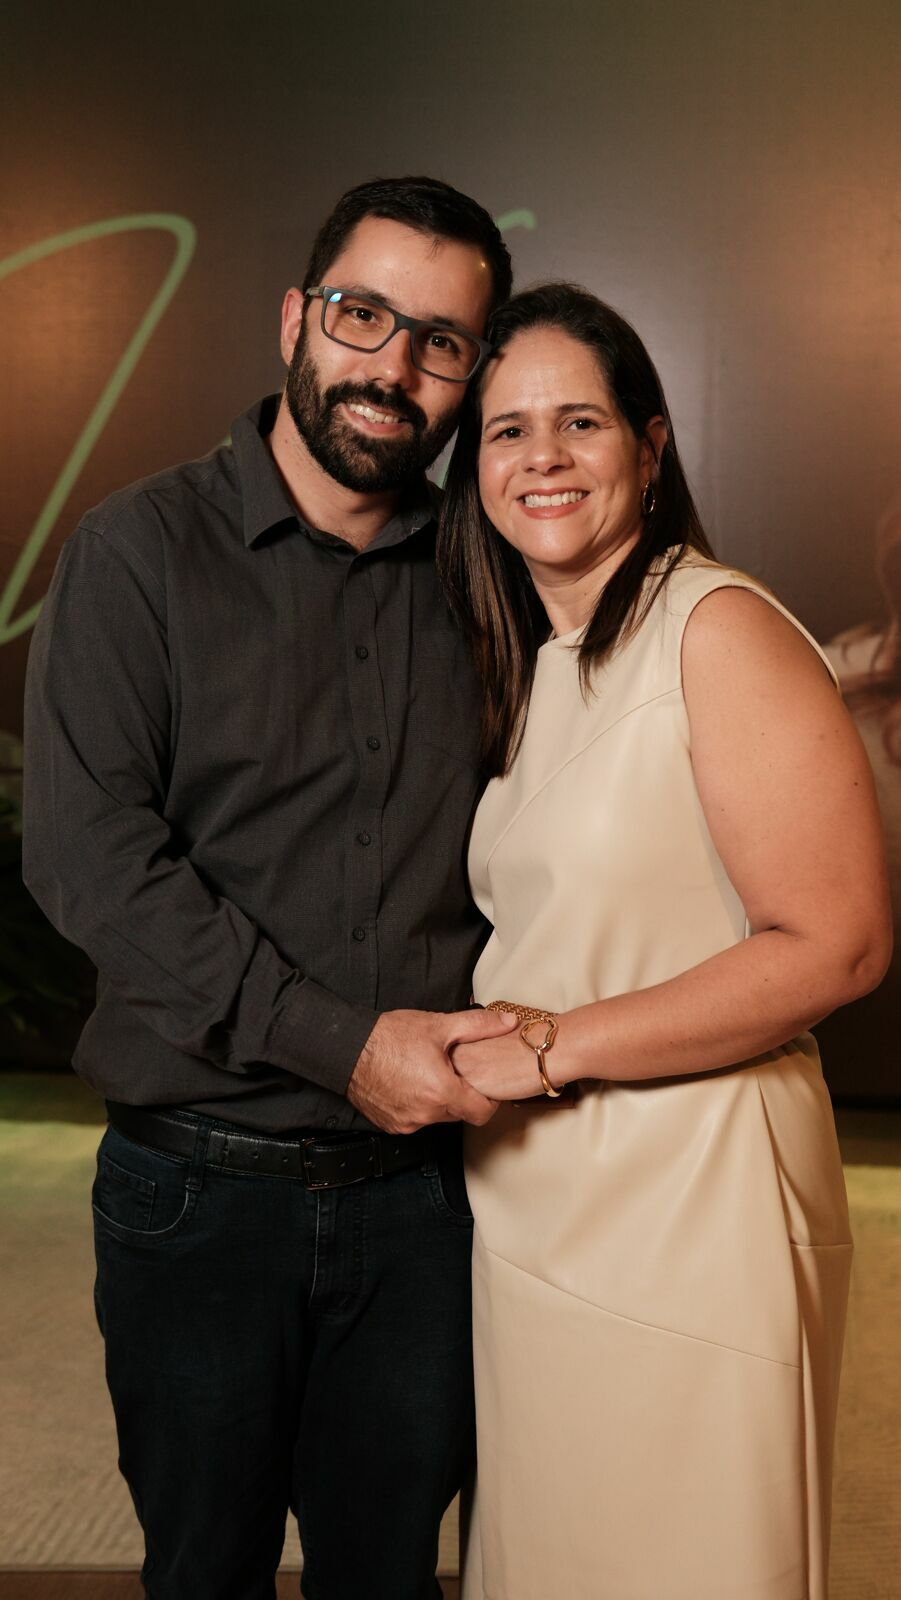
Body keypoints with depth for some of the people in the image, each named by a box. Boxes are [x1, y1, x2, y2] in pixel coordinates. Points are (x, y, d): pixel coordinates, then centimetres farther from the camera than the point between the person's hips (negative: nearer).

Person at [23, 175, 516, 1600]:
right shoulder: (143, 549, -4)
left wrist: (509, 1039, -1)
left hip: (420, 1185, 3)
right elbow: (87, 853, -14)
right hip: (204, 1187, -2)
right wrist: (340, 1043, -19)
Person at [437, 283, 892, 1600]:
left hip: (693, 1212, -7)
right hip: (528, 1206, 7)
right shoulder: (515, 665, 11)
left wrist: (559, 1047, -17)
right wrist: (469, 1046, -2)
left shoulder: (720, 630, -13)